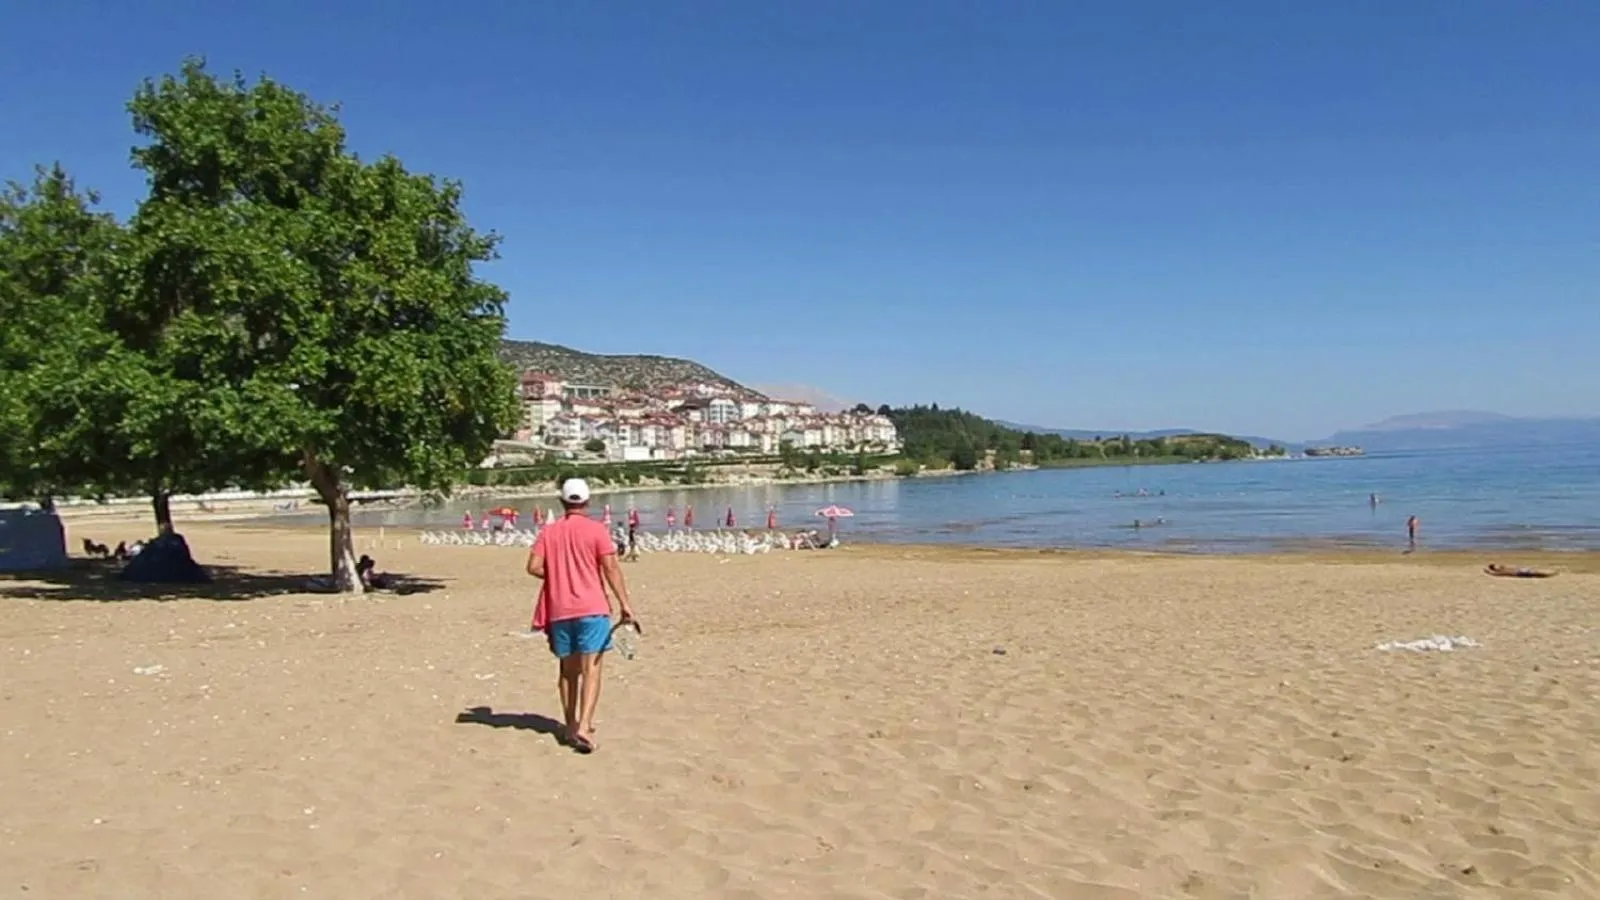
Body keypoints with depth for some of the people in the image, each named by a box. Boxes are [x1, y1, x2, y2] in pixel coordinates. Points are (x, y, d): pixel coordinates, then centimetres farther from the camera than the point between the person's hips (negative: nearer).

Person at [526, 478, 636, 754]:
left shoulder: (548, 532, 6)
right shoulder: (596, 530, -4)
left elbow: (533, 567, -1)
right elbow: (611, 569, -10)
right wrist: (624, 603, -9)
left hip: (559, 611, 4)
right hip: (591, 609, -4)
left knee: (568, 670, 15)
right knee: (591, 670, -4)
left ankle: (571, 726, 22)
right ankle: (584, 727, -16)